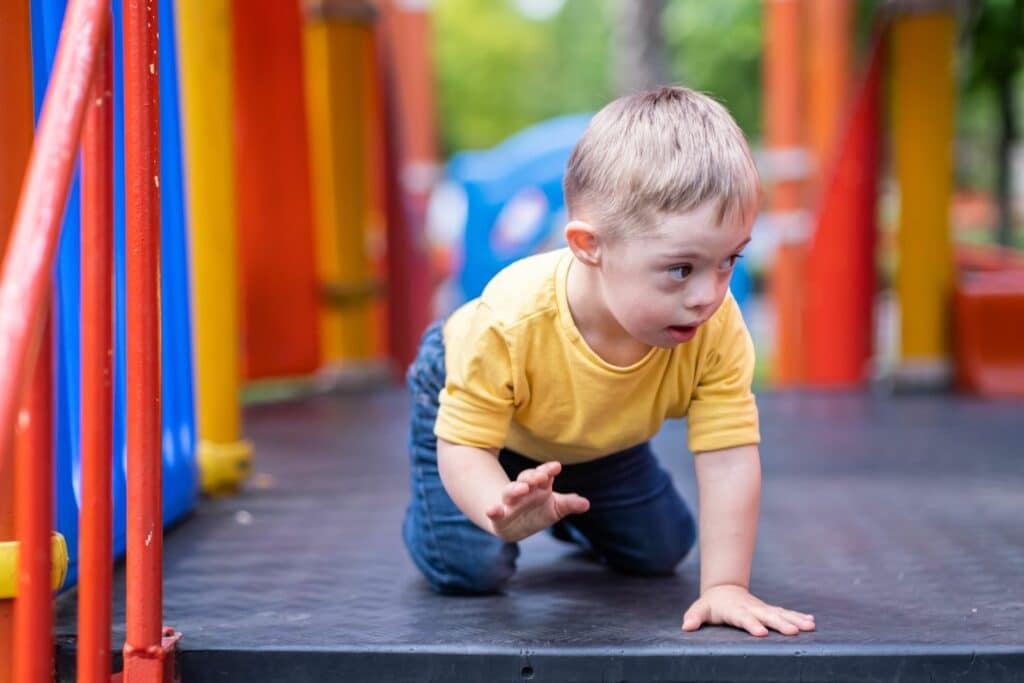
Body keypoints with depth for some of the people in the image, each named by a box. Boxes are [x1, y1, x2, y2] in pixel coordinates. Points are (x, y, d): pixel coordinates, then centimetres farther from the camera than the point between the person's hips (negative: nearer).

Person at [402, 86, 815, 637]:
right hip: (469, 388, -3)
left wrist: (725, 586, -41)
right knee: (469, 569, -16)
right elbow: (464, 446, -38)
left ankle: (570, 512, 35)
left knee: (661, 551, 6)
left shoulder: (719, 331, -38)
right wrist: (501, 509, -60)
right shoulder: (508, 323, -46)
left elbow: (729, 458, -36)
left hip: (600, 434, 4)